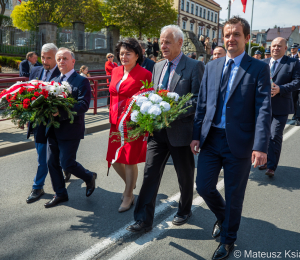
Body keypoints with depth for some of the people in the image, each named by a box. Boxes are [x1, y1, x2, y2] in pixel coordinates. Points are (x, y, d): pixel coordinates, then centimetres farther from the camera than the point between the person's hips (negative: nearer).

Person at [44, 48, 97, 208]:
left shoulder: (81, 81, -8)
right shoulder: (54, 81, 14)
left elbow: (83, 105, -20)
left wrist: (60, 112, -29)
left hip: (70, 130, -7)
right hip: (53, 130, 7)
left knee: (67, 163, -4)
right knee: (52, 163, 11)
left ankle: (89, 177, 25)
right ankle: (60, 194, 28)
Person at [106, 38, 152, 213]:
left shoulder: (145, 74, -9)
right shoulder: (116, 72, 11)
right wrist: (112, 118, 16)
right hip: (116, 123, 6)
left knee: (130, 160, 3)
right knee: (114, 159, 11)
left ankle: (128, 196, 25)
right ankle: (130, 184, 40)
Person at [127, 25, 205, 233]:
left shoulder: (194, 67, -8)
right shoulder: (158, 67, 12)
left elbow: (197, 101, -13)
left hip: (180, 130, -5)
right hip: (158, 130, 5)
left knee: (185, 175, 14)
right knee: (150, 173, 2)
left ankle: (185, 211, 37)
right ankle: (144, 220, 11)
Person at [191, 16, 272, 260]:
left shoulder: (259, 68, -4)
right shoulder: (211, 66, 8)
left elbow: (264, 109, -11)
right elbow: (202, 103, 10)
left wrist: (261, 146, -19)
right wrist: (196, 135, 5)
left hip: (238, 141, -3)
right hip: (211, 138, 4)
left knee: (234, 195, 9)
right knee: (204, 186, 9)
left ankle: (228, 239, 33)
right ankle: (223, 216, 42)